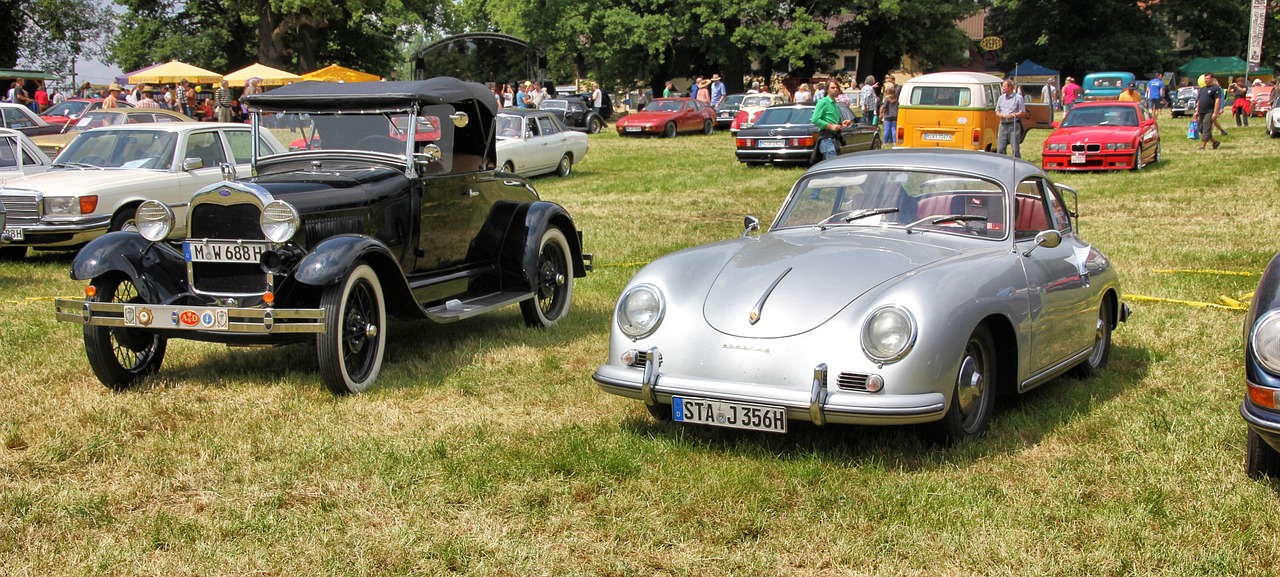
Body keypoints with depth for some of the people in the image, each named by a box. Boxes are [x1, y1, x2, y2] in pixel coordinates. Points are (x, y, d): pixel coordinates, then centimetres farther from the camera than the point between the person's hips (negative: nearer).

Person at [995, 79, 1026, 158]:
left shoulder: (1018, 97, -2)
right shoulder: (1001, 98, 15)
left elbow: (1023, 113, -3)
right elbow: (997, 112, 18)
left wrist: (1013, 115, -16)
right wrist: (1001, 115, -5)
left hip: (1013, 125, -5)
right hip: (1003, 125, 5)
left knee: (1015, 149, -4)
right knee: (1000, 149, 5)